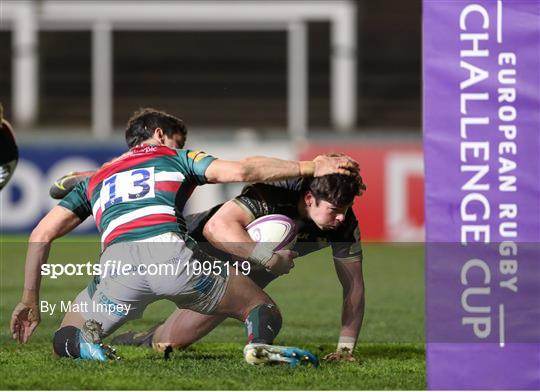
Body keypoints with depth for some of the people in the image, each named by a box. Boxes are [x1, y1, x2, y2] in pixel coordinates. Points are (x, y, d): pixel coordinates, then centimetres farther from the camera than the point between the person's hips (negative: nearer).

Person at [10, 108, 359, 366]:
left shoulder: (95, 180, 35)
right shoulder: (176, 158, 27)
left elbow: (42, 233, 27)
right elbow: (240, 171, 11)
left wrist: (30, 300, 31)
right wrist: (308, 167, 17)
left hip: (117, 262, 2)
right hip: (171, 253, -2)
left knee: (66, 339, 24)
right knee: (263, 311, 14)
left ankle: (83, 343, -16)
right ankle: (260, 343, -25)